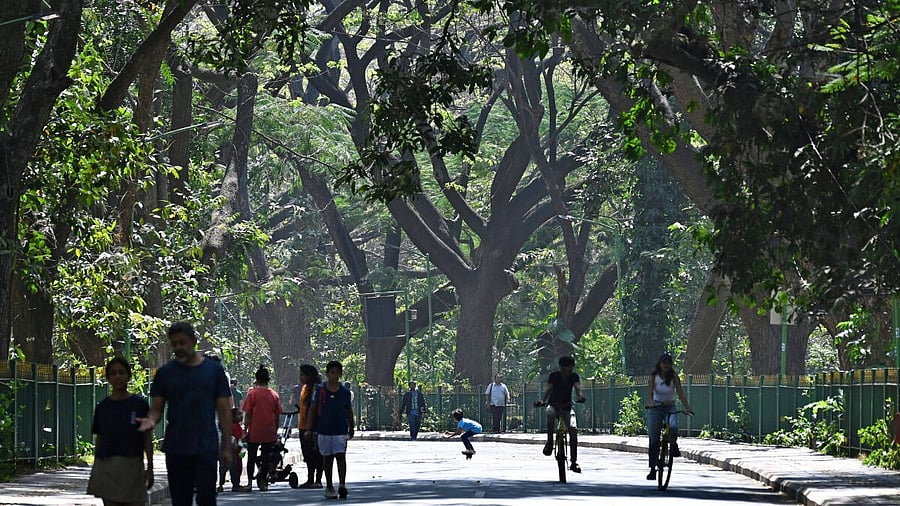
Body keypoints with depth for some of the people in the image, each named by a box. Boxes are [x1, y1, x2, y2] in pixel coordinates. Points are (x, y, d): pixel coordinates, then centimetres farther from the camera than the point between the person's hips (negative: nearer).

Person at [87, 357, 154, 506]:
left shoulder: (139, 404, 1)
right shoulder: (103, 407, 7)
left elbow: (147, 437, 3)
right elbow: (99, 439, 12)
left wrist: (150, 467, 1)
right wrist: (94, 470, 11)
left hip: (132, 466, -2)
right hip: (106, 465, 2)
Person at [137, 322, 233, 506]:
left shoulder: (213, 370, 4)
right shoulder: (165, 372, 7)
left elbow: (224, 410, 6)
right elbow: (156, 408, 8)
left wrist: (227, 447, 1)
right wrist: (151, 420, -16)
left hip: (206, 448, -2)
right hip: (176, 448, 2)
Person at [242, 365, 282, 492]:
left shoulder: (252, 393, -6)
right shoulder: (274, 395, 2)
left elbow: (247, 414, -7)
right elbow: (277, 415, 6)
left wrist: (245, 429, 0)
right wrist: (275, 431, 15)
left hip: (254, 432, -2)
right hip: (269, 432, 2)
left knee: (251, 457, 8)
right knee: (266, 457, 8)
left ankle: (250, 482, 4)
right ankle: (263, 482, 7)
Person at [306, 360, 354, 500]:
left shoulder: (345, 392, 2)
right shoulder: (320, 390, 0)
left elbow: (349, 411, 12)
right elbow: (312, 410, 2)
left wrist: (351, 429, 16)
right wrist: (309, 429, -2)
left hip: (341, 430, -1)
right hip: (324, 430, 1)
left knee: (341, 456, -12)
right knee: (327, 458, 9)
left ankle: (342, 485, -17)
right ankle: (329, 487, 17)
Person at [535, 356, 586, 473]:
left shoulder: (574, 377, -5)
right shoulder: (554, 376, -10)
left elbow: (577, 387, -22)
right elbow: (548, 389, -22)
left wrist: (580, 396, -46)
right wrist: (542, 401, -41)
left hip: (567, 407, 2)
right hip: (553, 405, -2)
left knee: (573, 429, -20)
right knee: (551, 414, -40)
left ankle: (574, 462, -15)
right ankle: (549, 442, -25)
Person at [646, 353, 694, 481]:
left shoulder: (674, 376, -5)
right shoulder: (654, 376, -5)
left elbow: (680, 393, -13)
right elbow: (650, 392, -16)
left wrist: (687, 407, -28)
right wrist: (651, 403, -37)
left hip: (670, 408, 0)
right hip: (656, 408, 0)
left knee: (673, 427, -33)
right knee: (654, 439, -3)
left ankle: (674, 445, -2)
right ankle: (653, 469, 5)